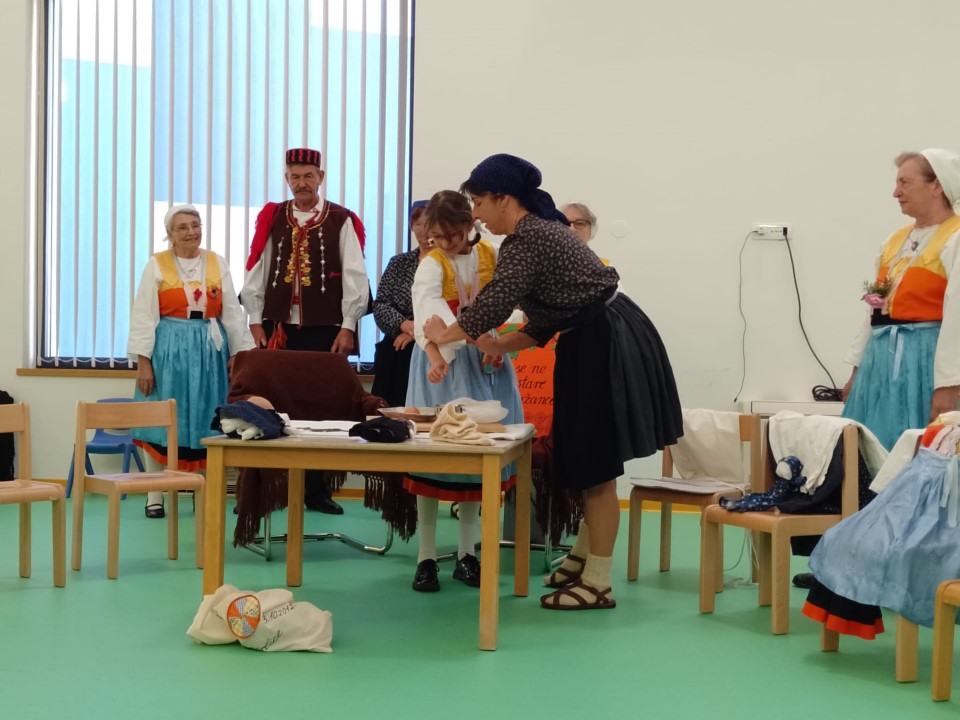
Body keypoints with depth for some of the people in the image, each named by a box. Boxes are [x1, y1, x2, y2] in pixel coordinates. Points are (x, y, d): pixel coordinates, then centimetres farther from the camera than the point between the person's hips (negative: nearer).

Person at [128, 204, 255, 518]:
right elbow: (144, 315, -4)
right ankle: (155, 495, 7)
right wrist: (143, 361, -9)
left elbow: (232, 312, 8)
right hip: (168, 350, -2)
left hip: (209, 350, 2)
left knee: (206, 421, 6)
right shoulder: (157, 264, -1)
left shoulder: (217, 263, 7)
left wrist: (238, 353, 3)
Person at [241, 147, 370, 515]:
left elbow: (354, 277, -2)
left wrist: (347, 327, -6)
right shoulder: (271, 219, 7)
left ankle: (316, 490, 12)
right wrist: (256, 322, 2)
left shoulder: (341, 221, 1)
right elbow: (255, 273, 7)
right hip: (277, 329, 2)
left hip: (324, 330, -2)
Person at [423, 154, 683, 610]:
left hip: (607, 345, -10)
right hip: (593, 344, 10)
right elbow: (548, 318, 17)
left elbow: (493, 303, -19)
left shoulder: (527, 239, -16)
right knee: (586, 460, 19)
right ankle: (582, 559, 32)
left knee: (596, 465, -3)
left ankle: (597, 584, 7)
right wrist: (501, 346, 10)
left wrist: (445, 334, -3)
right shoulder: (538, 231, 16)